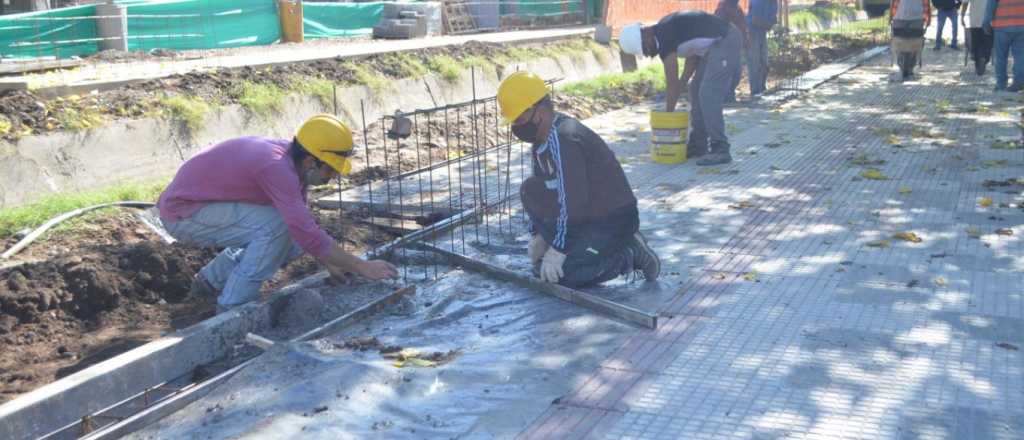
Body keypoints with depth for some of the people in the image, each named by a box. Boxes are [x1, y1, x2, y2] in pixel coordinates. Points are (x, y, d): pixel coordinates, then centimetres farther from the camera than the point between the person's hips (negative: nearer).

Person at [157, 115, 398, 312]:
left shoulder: (293, 159, -3)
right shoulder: (276, 167, -32)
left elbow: (303, 222, 11)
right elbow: (308, 234, -35)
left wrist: (330, 263, 4)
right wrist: (363, 267, -27)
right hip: (182, 214, -9)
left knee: (293, 241, 4)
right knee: (278, 225, -25)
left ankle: (212, 280, 16)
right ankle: (234, 305, -12)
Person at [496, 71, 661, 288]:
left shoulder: (564, 140, -26)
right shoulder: (542, 136, 5)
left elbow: (573, 201, -28)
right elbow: (539, 189, 15)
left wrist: (558, 250, -22)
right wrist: (538, 235, 11)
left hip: (615, 219, -9)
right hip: (587, 213, 9)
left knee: (561, 275, -19)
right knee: (530, 190, 1)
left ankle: (628, 255, -2)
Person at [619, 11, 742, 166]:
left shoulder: (663, 37, -18)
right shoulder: (664, 30, 10)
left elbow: (672, 83, -15)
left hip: (725, 42, -11)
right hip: (718, 44, 11)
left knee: (708, 96, -15)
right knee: (697, 91, 12)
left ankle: (720, 150, -12)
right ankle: (697, 145, 18)